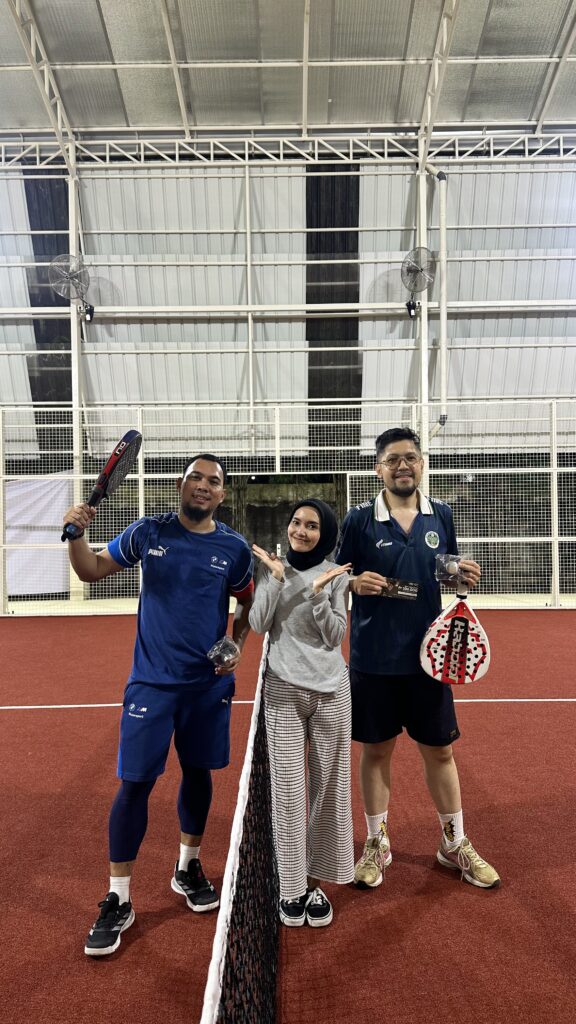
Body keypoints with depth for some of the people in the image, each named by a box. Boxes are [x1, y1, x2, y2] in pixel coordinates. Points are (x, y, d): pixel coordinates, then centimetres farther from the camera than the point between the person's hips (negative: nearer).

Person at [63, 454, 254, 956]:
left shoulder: (235, 548, -2)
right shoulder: (148, 532, -4)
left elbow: (248, 605, 11)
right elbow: (92, 570, 4)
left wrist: (237, 646, -4)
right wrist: (76, 534, -14)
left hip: (209, 685, 2)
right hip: (152, 682, -1)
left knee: (198, 773, 16)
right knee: (135, 783, 0)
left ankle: (188, 867, 41)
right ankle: (118, 900, 19)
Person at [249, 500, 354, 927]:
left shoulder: (336, 575, 0)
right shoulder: (271, 568, 3)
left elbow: (335, 636, -5)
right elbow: (259, 625, -5)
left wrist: (318, 592, -17)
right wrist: (276, 578, -13)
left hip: (331, 690, 0)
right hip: (284, 689, 0)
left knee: (329, 786, 7)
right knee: (288, 787, 2)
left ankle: (317, 882, 25)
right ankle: (292, 887, 19)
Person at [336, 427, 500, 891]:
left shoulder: (441, 515, 3)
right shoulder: (359, 519, -5)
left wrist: (465, 576, -8)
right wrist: (356, 582, -21)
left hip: (427, 654, 2)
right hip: (373, 660, -2)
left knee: (439, 750, 14)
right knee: (376, 751, 12)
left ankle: (455, 844, 36)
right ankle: (377, 844, 33)